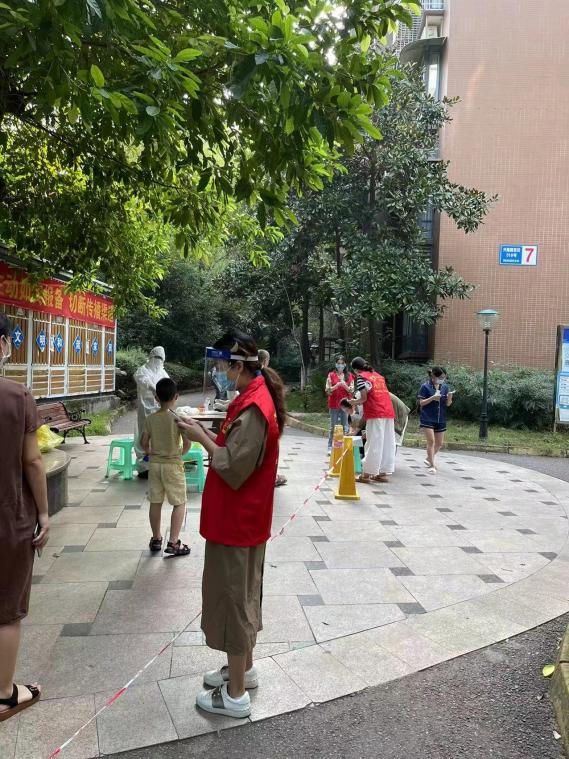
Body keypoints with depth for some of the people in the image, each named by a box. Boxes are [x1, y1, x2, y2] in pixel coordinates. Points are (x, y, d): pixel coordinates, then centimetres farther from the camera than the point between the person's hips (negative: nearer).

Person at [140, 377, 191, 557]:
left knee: (155, 503, 13)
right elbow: (187, 443, -18)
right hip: (173, 465, -4)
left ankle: (156, 539, 25)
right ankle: (173, 543, 2)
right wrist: (180, 454, 1)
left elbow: (143, 443, 2)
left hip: (155, 464, 4)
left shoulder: (150, 419, -2)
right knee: (179, 503, 5)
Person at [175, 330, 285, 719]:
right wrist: (205, 432, 3)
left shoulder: (253, 407, -25)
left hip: (236, 521, -10)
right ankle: (244, 669, 41)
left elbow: (233, 468, -26)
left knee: (232, 600, 4)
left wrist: (202, 438, -16)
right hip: (245, 518, 10)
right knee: (243, 595, 22)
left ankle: (235, 694, 21)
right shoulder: (257, 396, 7)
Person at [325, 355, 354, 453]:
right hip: (334, 404, -1)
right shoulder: (331, 375, 4)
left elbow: (352, 391, 5)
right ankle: (330, 447, 6)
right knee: (333, 426, 1)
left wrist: (345, 386, -14)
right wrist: (336, 385, -16)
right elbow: (327, 391, 1)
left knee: (345, 427, -2)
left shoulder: (349, 375, 8)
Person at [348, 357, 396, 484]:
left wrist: (353, 402, 12)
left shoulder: (361, 377, 1)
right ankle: (384, 473, 11)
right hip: (388, 412, 7)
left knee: (373, 444, -5)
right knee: (387, 443, 7)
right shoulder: (378, 375, 23)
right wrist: (358, 403, 21)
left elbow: (364, 398, -6)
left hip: (376, 414, -7)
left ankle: (367, 474, -1)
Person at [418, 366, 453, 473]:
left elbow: (448, 404, 9)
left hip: (440, 419, 5)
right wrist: (432, 398, -22)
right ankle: (432, 465, -1)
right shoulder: (425, 387, -7)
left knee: (439, 443, 11)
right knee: (431, 441, -10)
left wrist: (449, 398, -13)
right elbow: (421, 403, -8)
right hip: (427, 419, -5)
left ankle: (429, 458, 35)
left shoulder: (445, 387, 6)